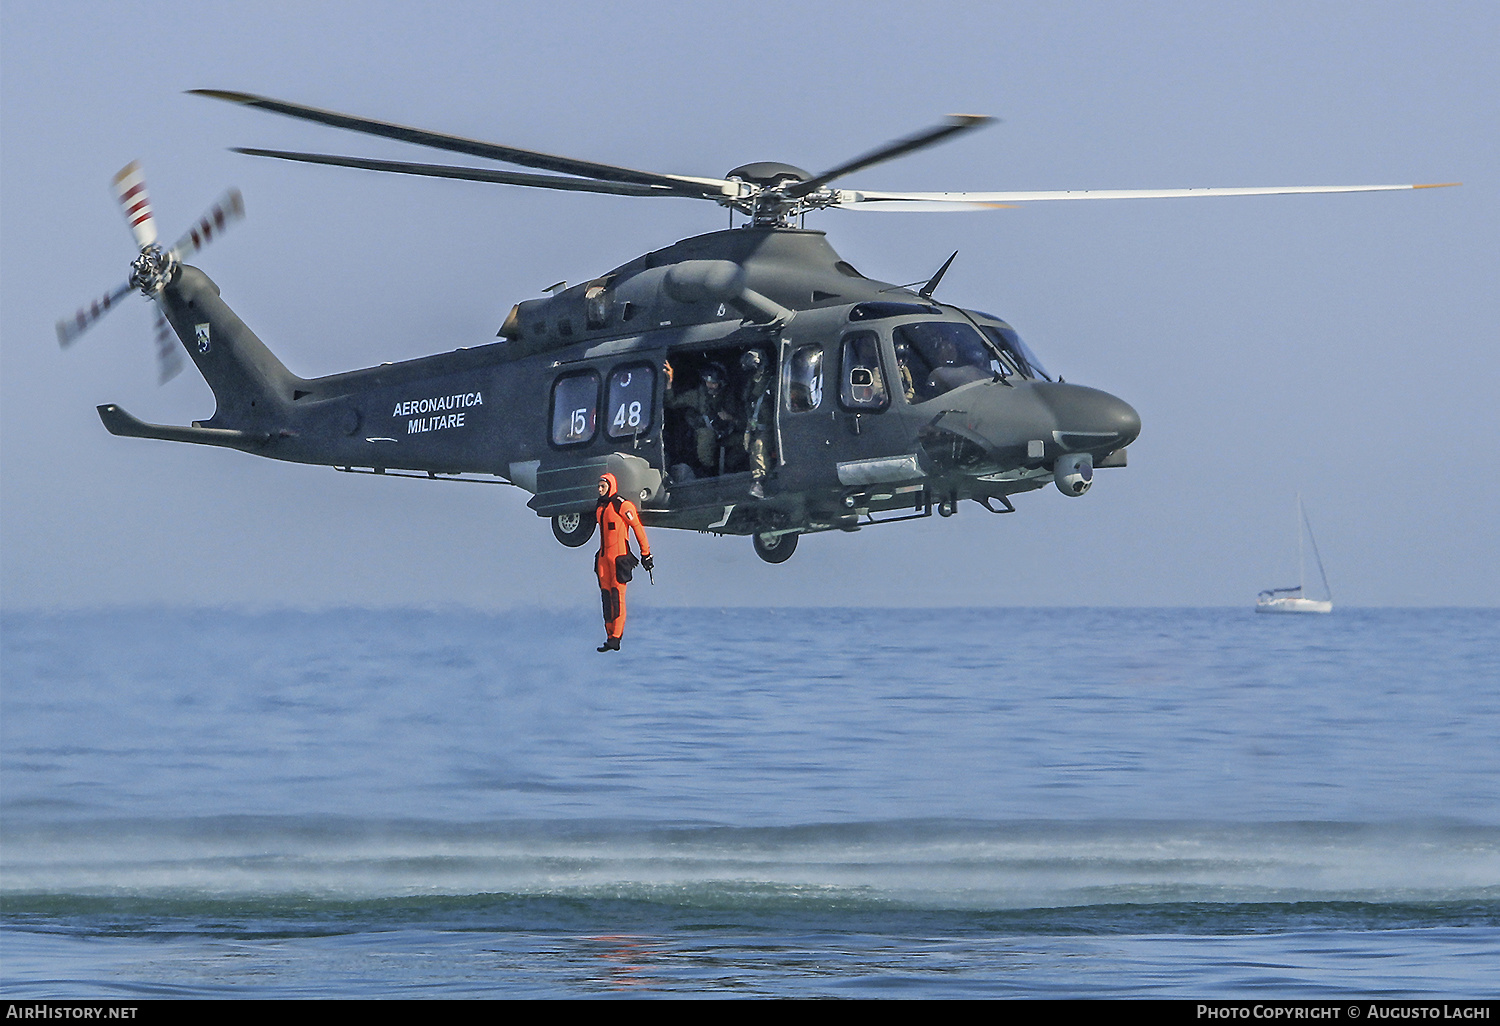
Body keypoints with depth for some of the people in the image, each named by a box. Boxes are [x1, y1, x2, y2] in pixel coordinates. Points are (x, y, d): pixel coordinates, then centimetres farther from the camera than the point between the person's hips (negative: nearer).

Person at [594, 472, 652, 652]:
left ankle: (615, 638, -11)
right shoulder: (600, 508, 14)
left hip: (619, 556, -8)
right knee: (606, 595, 7)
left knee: (617, 595, -9)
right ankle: (610, 635, 11)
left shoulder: (622, 506, -11)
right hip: (603, 556, 8)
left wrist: (646, 554, -8)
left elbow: (638, 528, -9)